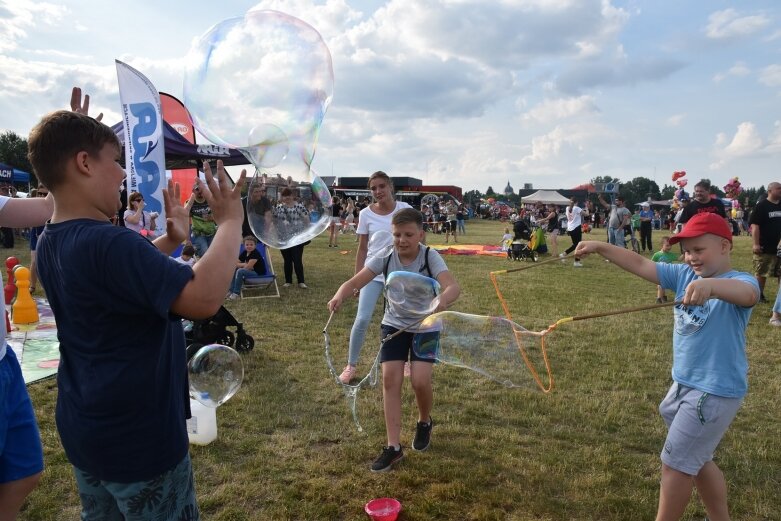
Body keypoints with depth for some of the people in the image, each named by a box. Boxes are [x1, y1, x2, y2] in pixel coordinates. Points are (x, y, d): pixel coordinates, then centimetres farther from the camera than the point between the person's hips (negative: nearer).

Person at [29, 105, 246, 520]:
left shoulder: (52, 243, 2)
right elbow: (203, 299, -38)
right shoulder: (104, 242, -29)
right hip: (137, 437, -9)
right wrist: (230, 222, -27)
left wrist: (170, 242, 7)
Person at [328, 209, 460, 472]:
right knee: (390, 378, -7)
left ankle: (424, 422, 23)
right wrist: (340, 295, -48)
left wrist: (442, 301, -60)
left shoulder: (430, 257, -21)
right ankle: (393, 446, 5)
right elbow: (355, 282, -25)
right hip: (394, 324, 2)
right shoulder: (384, 256, -15)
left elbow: (453, 286, -37)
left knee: (420, 381, -12)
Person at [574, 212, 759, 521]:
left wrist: (710, 286, -62)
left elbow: (747, 293, -42)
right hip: (684, 384, 8)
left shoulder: (741, 281, -19)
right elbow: (640, 265, 1)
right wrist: (600, 248, -9)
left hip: (715, 391, -8)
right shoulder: (684, 275, 1)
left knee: (676, 463, 3)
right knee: (696, 461, 23)